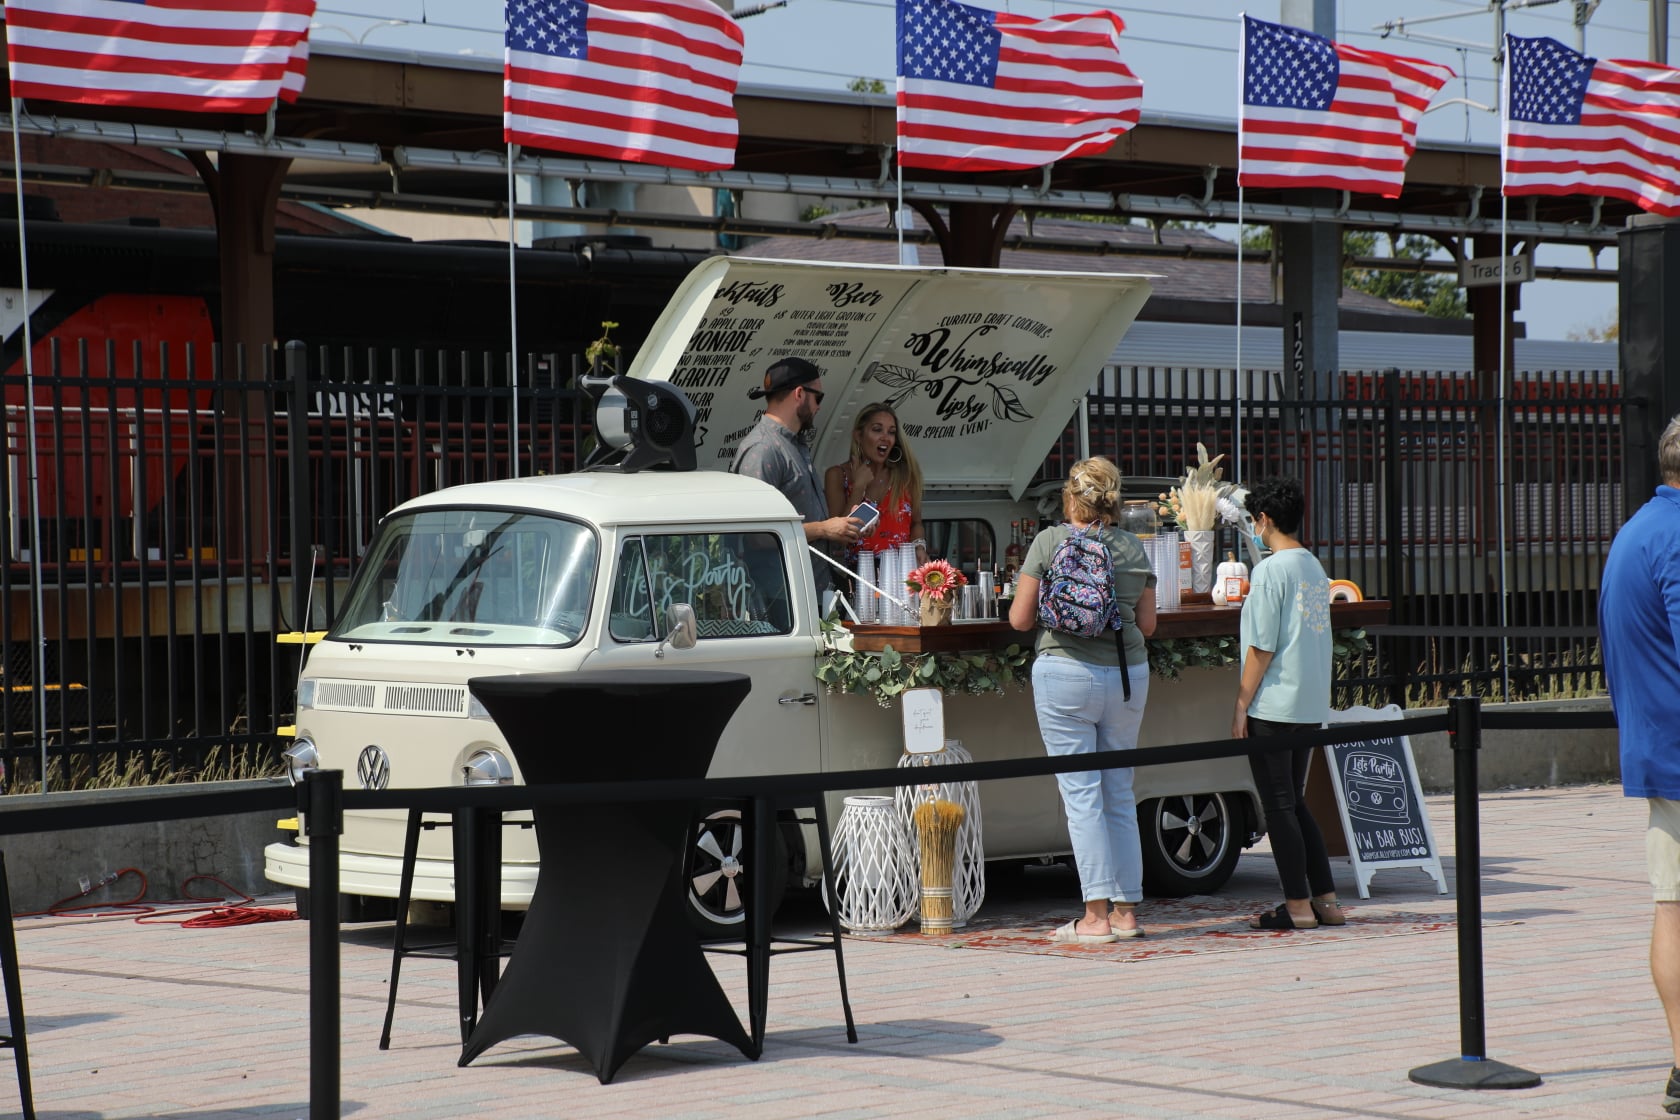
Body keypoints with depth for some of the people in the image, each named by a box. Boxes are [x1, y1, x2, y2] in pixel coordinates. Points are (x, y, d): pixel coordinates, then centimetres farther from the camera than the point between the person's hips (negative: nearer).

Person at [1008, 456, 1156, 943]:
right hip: (1127, 676, 4)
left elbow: (1020, 618, -2)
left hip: (1066, 671, -4)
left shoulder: (1050, 542, -4)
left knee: (1082, 795, -3)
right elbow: (1147, 624, 12)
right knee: (1120, 794, 11)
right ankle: (1126, 911, 11)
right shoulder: (1134, 548, 6)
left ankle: (1096, 915, -6)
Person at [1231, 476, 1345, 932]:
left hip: (1273, 706, -8)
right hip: (1312, 706, 8)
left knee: (1279, 806, -1)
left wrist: (1241, 705, -9)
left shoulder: (1270, 570, -12)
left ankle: (1297, 905, 0)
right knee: (1295, 803, 15)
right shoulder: (1316, 569, 11)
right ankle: (1325, 899, 13)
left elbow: (1262, 647, -14)